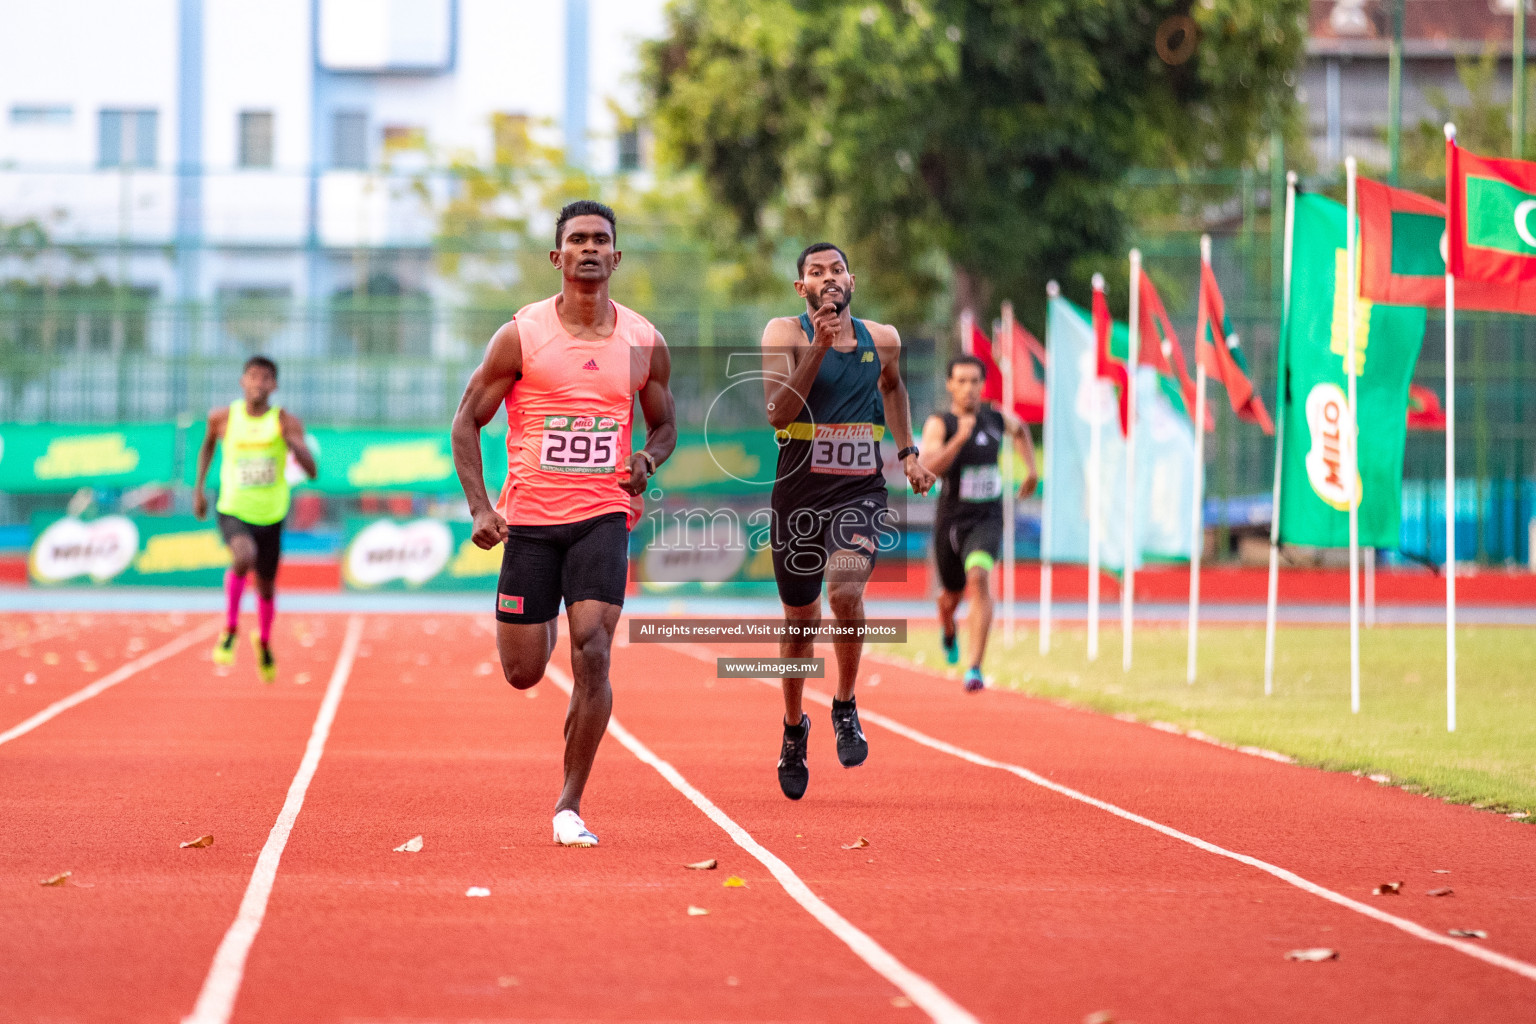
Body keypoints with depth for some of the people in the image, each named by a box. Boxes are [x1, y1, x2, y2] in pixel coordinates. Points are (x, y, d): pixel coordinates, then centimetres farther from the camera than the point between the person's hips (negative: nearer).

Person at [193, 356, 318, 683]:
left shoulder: (286, 422, -9)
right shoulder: (223, 417, -6)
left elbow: (311, 471, -15)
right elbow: (208, 444, 17)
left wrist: (294, 443, -32)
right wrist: (199, 487, 14)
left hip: (270, 517, 2)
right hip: (233, 511, -2)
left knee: (266, 586, 15)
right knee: (244, 557, -33)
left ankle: (264, 641, 46)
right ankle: (230, 629, -13)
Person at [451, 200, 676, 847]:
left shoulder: (644, 343, 4)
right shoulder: (521, 336, -3)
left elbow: (665, 426, 17)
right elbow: (467, 421, 2)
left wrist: (647, 460, -7)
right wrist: (479, 507, -10)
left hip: (603, 516, 0)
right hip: (530, 518, 0)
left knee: (592, 655, -16)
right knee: (523, 673, 3)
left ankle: (570, 807, -6)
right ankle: (538, 622, 43)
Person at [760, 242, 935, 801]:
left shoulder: (882, 339, 7)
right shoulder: (784, 334, -5)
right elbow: (778, 412, -18)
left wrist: (907, 451, 21)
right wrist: (819, 346, -24)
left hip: (860, 492, 1)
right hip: (799, 493, -1)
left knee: (846, 591, -26)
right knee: (800, 621, 11)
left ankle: (846, 707, -3)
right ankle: (795, 727, 37)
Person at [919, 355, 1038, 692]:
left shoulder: (997, 418, 0)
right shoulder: (939, 424, -11)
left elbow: (1020, 429, 26)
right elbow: (928, 470, -27)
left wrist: (1031, 468, 19)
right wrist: (959, 439, -36)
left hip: (987, 520, 0)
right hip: (951, 521, 0)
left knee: (979, 579, -27)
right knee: (952, 594, 19)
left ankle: (975, 668, -30)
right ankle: (948, 632, 58)